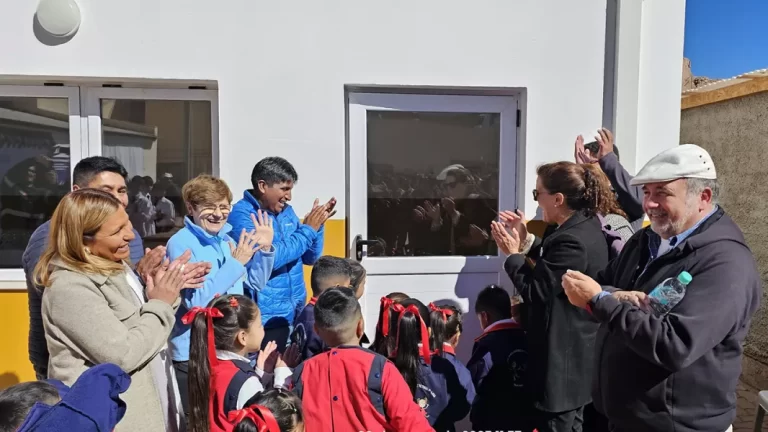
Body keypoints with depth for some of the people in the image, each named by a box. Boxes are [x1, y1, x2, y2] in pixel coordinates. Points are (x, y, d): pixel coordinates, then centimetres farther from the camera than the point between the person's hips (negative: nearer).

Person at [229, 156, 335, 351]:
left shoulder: (286, 211, 7)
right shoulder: (242, 214, -14)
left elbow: (310, 257, 10)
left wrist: (317, 226, -7)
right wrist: (308, 230, -17)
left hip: (293, 313, 7)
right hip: (263, 317, -6)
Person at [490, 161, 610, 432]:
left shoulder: (572, 241, -28)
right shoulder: (587, 225, 4)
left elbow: (535, 292, -23)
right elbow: (549, 266, 12)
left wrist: (513, 253, -12)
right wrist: (526, 241, 3)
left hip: (563, 361, -10)